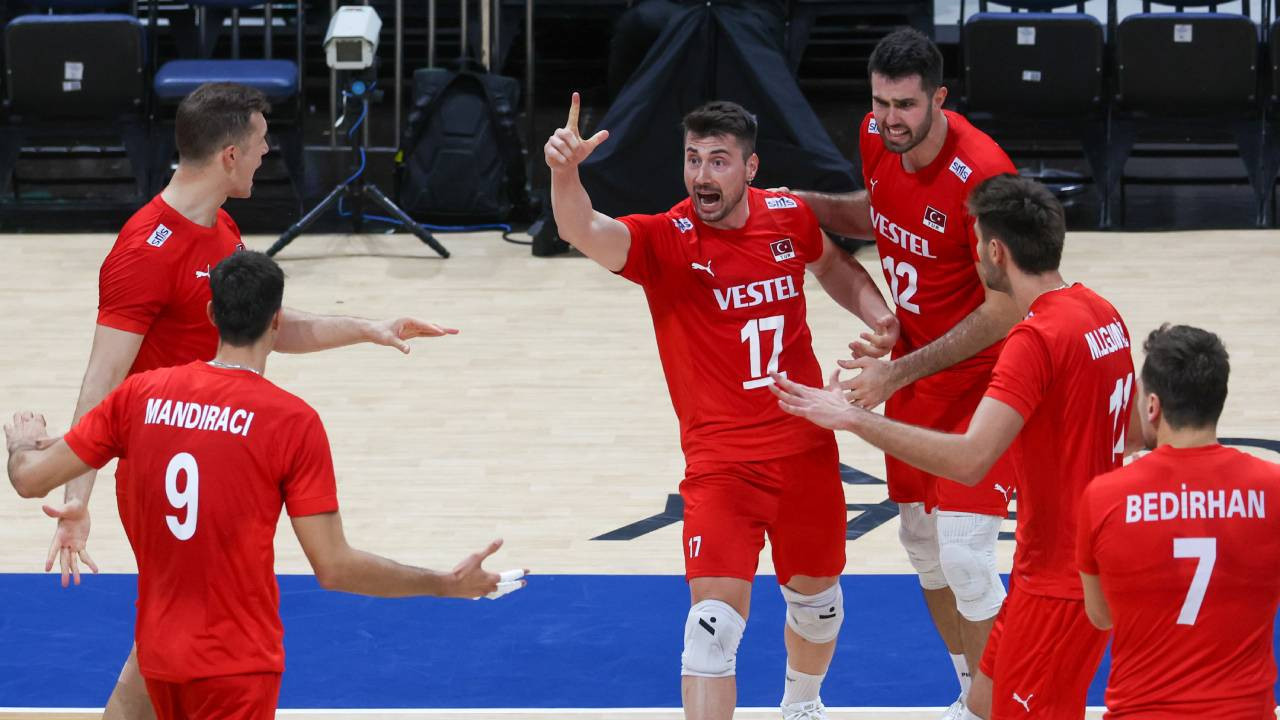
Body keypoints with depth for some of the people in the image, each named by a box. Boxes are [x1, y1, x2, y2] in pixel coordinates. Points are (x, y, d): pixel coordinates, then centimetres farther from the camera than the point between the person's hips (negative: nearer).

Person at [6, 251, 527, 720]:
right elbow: (334, 568, -13)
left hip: (158, 650, 5)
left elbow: (31, 479, 3)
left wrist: (24, 444, 27)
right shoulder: (292, 421, -13)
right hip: (237, 662, -5)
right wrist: (447, 585, -3)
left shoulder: (140, 394, -1)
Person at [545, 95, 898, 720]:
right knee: (715, 618, -17)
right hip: (722, 461, -4)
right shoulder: (664, 240, -16)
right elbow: (585, 233, -37)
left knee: (816, 596, 22)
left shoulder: (789, 216, -3)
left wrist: (878, 316, 3)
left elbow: (832, 266, 21)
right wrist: (565, 174, -58)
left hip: (806, 448, 4)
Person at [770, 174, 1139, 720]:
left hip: (1060, 582, -10)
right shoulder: (1100, 313, 6)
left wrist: (854, 418, -30)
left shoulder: (1037, 338, -24)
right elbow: (1136, 431, 19)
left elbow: (968, 460, -33)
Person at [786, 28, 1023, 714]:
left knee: (963, 558, -15)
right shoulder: (877, 138, -5)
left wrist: (899, 374, -23)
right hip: (910, 363, 8)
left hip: (981, 373, -8)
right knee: (921, 541, 14)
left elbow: (1004, 312, -24)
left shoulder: (980, 173, -29)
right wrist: (802, 203, 1)